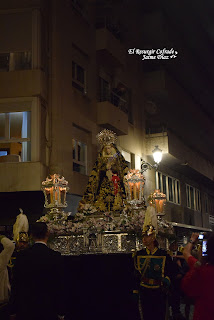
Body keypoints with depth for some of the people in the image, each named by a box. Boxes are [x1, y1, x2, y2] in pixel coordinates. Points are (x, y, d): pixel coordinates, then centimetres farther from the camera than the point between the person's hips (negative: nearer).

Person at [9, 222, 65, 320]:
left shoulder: (22, 255, -4)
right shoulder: (55, 256, -10)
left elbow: (15, 284, -1)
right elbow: (59, 286, -7)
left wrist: (13, 312, 8)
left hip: (25, 309, 2)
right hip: (48, 309, -2)